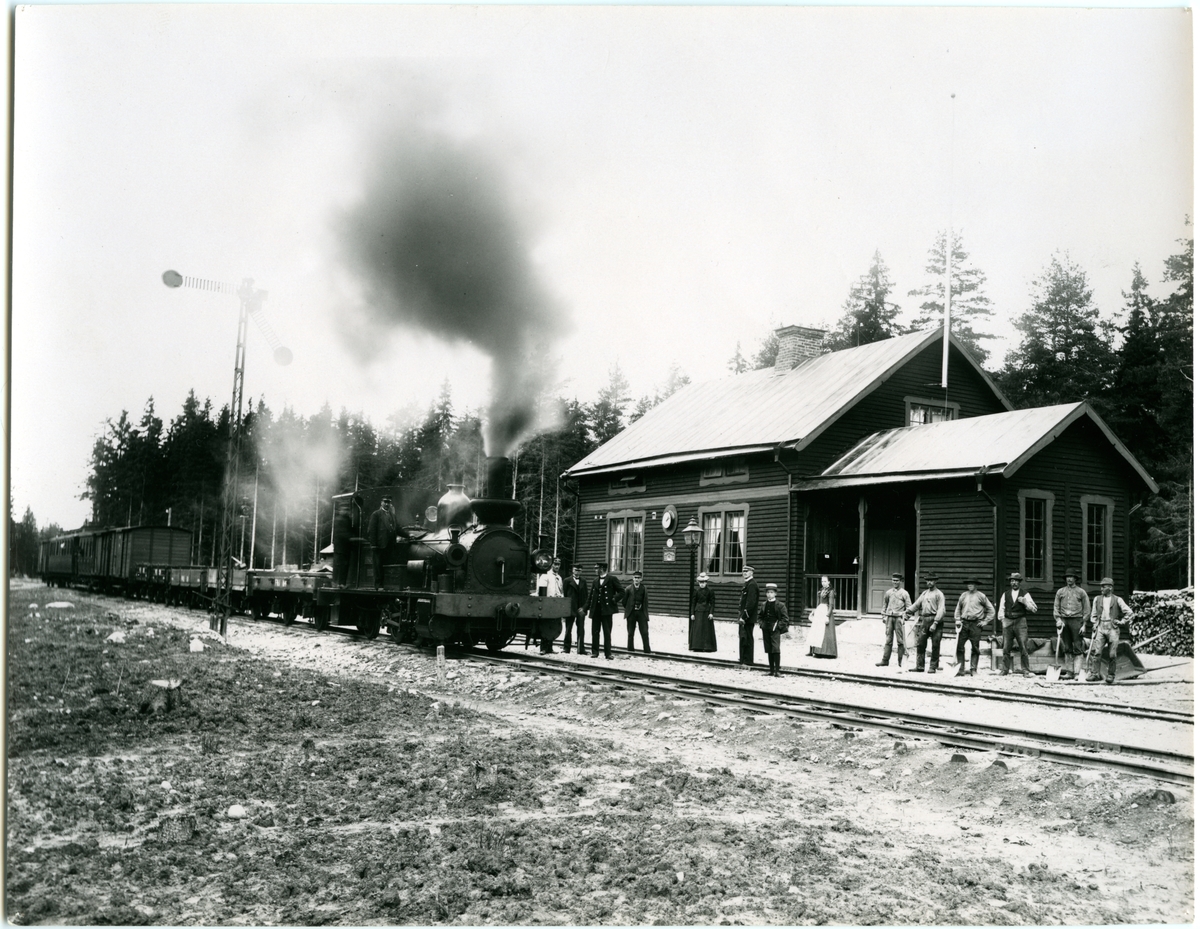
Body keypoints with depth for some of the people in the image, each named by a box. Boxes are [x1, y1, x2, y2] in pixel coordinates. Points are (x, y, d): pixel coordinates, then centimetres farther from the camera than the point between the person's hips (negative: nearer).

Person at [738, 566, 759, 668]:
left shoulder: (752, 584, -15)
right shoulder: (747, 584, 18)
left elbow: (751, 603, -22)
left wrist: (744, 617, -23)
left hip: (748, 618, -10)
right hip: (744, 617, 10)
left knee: (747, 639, -6)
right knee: (743, 638, 14)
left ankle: (748, 662, -2)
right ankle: (743, 660, 21)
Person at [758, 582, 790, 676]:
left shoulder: (780, 605, -3)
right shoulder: (764, 605, 11)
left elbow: (785, 618, -4)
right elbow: (760, 616, 20)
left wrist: (779, 626, -12)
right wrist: (762, 624, 4)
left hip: (775, 630, -5)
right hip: (766, 630, 5)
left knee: (775, 650, -11)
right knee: (769, 650, 9)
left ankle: (777, 671, -9)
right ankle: (771, 670, 16)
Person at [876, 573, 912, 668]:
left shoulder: (904, 593, 2)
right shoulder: (888, 593, 12)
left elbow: (909, 607, 1)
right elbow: (885, 605, 19)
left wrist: (904, 617, -8)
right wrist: (884, 616, 11)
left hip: (899, 618, -3)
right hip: (889, 617, 3)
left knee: (900, 641, -1)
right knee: (888, 640, 2)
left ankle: (900, 662, 5)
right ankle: (885, 660, 1)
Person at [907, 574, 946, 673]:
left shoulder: (939, 594, -3)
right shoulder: (924, 593, 18)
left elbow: (941, 610, -10)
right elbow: (917, 604, 19)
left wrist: (935, 623, -18)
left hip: (935, 621, -6)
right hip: (924, 620, 6)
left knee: (935, 645, -1)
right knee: (920, 643, 4)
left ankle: (933, 667, 5)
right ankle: (920, 665, 10)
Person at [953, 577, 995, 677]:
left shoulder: (981, 596, 1)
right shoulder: (963, 595, 12)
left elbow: (991, 610, 5)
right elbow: (958, 609, 23)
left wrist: (985, 621, 0)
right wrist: (957, 620, 10)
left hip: (976, 624, -3)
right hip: (964, 624, 3)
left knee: (975, 648, 0)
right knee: (959, 646, -3)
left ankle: (973, 670, 7)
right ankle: (961, 669, 3)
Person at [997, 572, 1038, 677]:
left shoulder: (1025, 594, 5)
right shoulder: (1005, 594, 14)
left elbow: (1034, 608, 0)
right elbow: (1001, 608, 13)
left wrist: (1025, 601, -15)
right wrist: (1003, 620, -1)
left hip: (1021, 622, -2)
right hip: (1008, 622, 2)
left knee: (1023, 647, -8)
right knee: (1006, 647, 1)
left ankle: (1025, 670, -3)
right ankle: (1005, 669, 7)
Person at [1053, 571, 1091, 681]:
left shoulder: (1081, 592, 6)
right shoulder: (1060, 591, 14)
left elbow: (1087, 609, 4)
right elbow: (1056, 607, 12)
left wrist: (1084, 624, -3)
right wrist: (1058, 619, -3)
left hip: (1076, 620, -3)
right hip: (1064, 621, 3)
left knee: (1078, 648, -6)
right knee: (1067, 648, 4)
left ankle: (1078, 672, -7)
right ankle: (1070, 671, 8)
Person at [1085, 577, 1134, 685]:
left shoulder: (1117, 600, 2)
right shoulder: (1097, 599, 11)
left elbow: (1130, 613, 4)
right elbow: (1094, 615, 18)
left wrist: (1122, 622, 0)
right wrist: (1094, 626, 10)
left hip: (1113, 629, -2)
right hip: (1100, 628, 2)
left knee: (1112, 654, -1)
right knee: (1095, 651, -11)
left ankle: (1111, 675, 10)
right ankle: (1094, 674, -9)